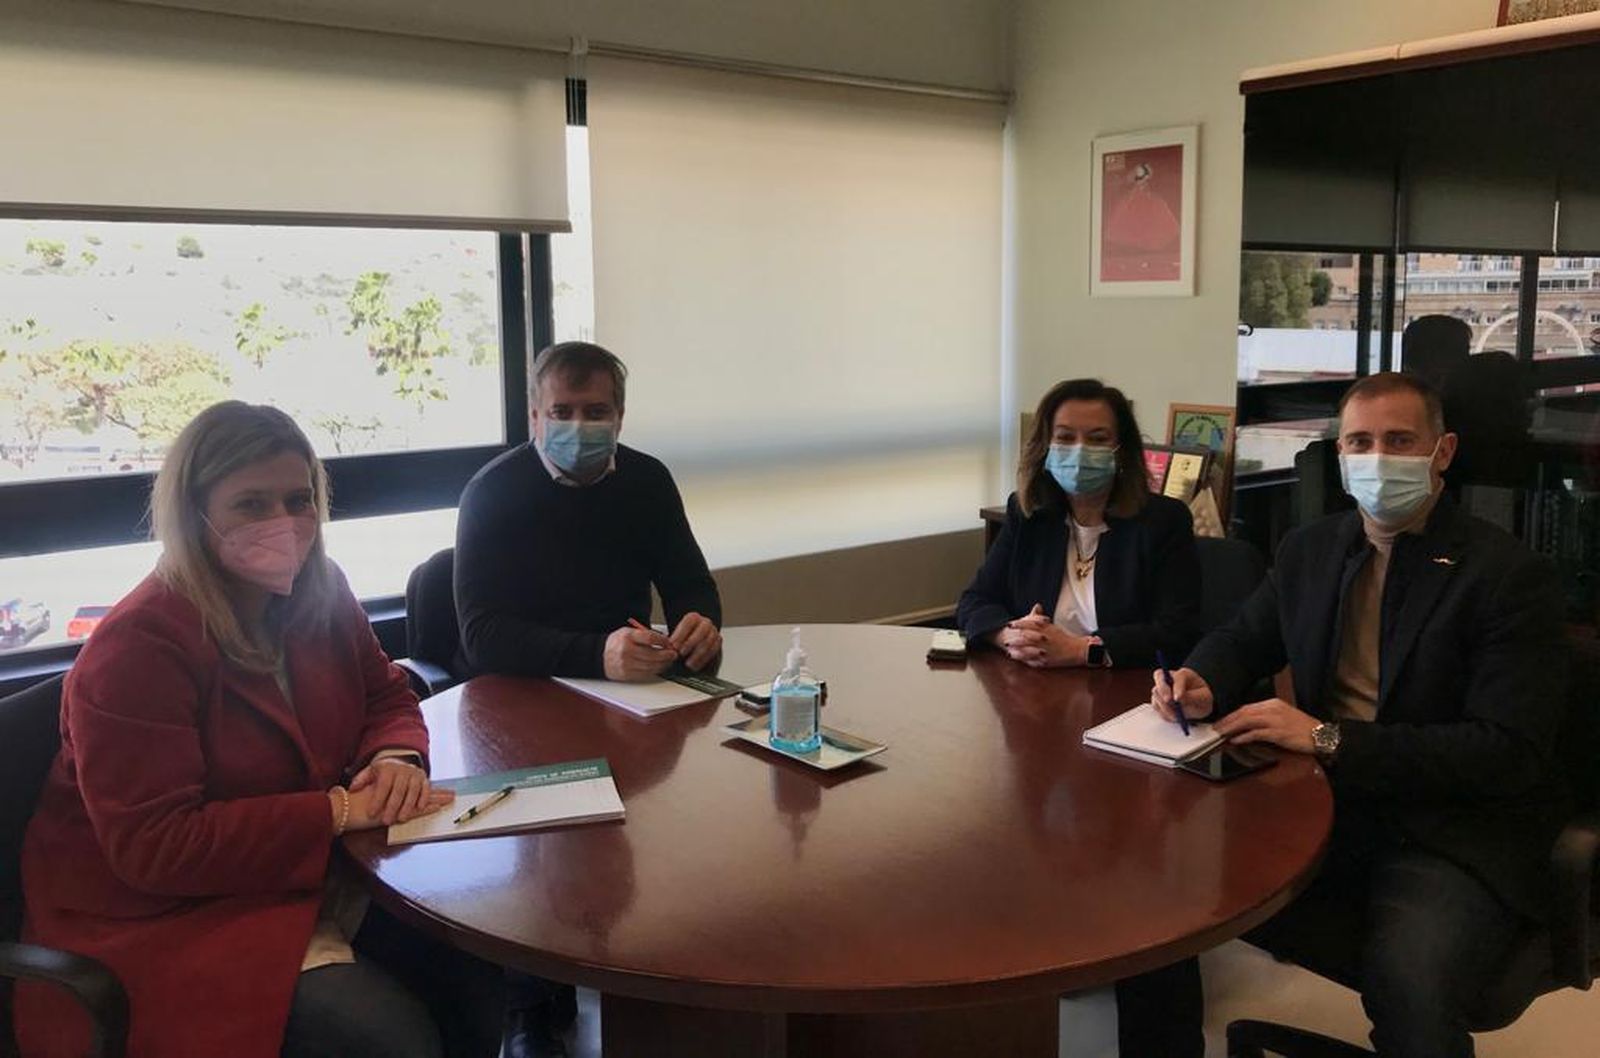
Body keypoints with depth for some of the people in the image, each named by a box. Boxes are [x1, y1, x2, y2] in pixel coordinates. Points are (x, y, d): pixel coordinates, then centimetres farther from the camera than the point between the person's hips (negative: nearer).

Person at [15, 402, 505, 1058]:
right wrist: (340, 809, -27)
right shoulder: (137, 647, -21)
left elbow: (386, 697, 13)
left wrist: (395, 760, -12)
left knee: (472, 964, -13)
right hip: (162, 918, -7)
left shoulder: (319, 597, 0)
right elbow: (153, 847, -25)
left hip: (309, 874, 7)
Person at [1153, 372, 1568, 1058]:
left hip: (1455, 837, -5)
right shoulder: (1310, 549, 9)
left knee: (1409, 988, -34)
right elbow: (1242, 640, 21)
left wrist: (1330, 738, -23)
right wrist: (1202, 686, -5)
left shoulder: (1508, 575, -9)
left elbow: (1508, 752, -16)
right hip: (1325, 808, 5)